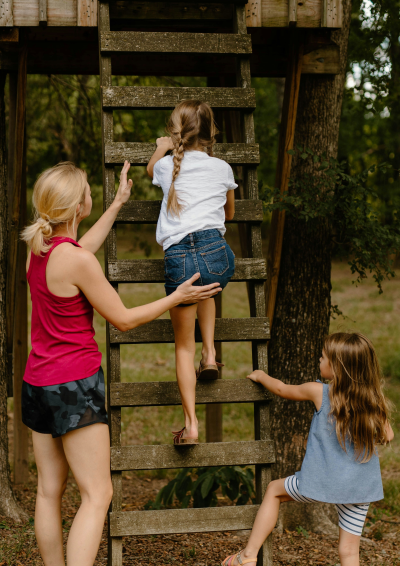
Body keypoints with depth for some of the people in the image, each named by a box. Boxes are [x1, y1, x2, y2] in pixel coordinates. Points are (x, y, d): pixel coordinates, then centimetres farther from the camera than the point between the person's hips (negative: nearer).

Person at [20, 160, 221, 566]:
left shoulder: (39, 247, 4)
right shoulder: (77, 261, -20)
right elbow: (124, 319, -11)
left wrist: (119, 202, 35)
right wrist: (176, 298, 1)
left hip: (37, 382, 9)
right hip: (75, 384, -9)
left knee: (49, 491, 13)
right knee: (97, 495, -5)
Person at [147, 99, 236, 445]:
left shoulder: (168, 166, 10)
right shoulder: (222, 168, 13)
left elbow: (151, 170, 38)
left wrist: (162, 147, 54)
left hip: (179, 258, -1)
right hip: (217, 252, 1)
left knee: (184, 345, 11)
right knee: (206, 290, 40)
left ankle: (191, 425, 6)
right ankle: (210, 355, 24)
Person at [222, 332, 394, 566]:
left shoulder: (320, 393, -9)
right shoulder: (375, 402, -5)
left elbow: (281, 389, 8)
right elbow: (387, 436, 6)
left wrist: (260, 375, 26)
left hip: (322, 482, -2)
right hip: (360, 489, 2)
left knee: (274, 490, 23)